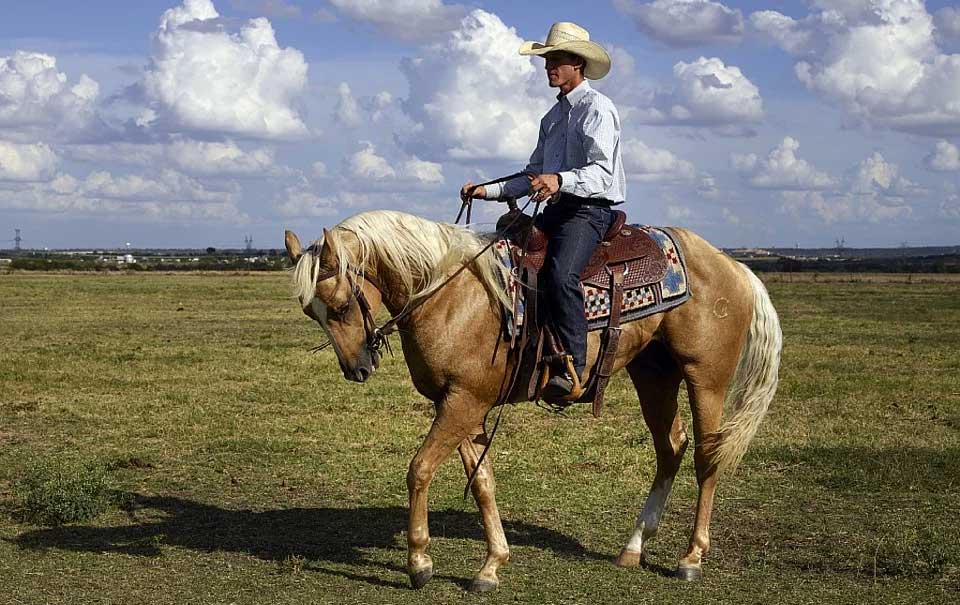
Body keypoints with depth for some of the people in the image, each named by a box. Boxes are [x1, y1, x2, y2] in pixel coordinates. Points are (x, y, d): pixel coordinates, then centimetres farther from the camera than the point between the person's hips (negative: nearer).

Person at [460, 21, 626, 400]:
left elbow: (601, 172, -19)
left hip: (589, 210, -9)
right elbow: (532, 177, 24)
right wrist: (488, 191, 11)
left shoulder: (598, 109, -6)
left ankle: (573, 367, -33)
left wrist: (559, 180, -37)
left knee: (560, 274, -33)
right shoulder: (553, 117, 22)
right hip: (555, 210, 9)